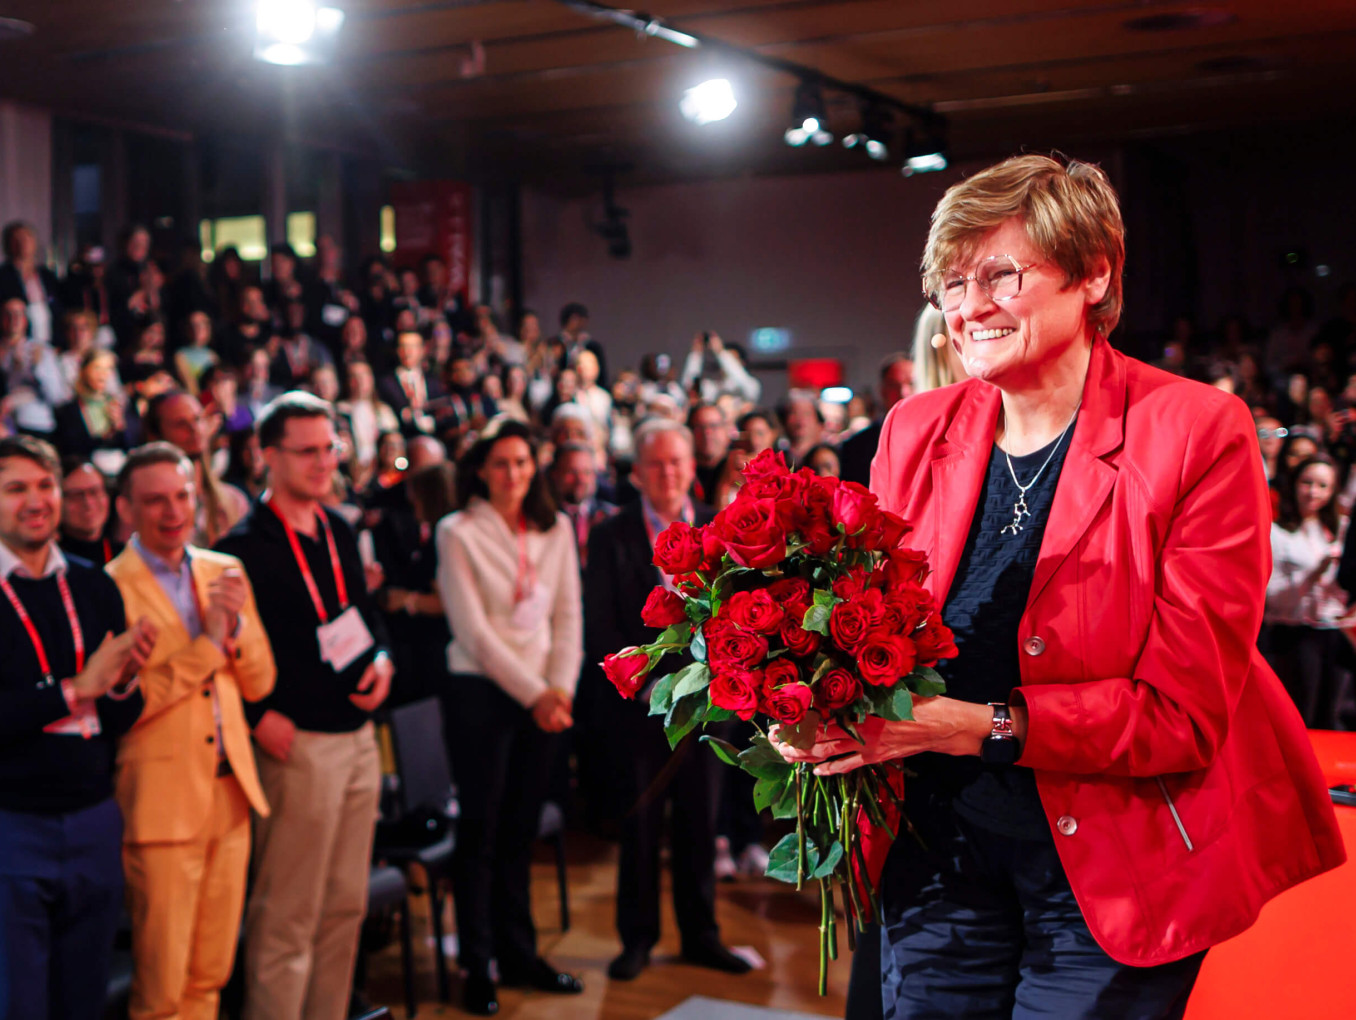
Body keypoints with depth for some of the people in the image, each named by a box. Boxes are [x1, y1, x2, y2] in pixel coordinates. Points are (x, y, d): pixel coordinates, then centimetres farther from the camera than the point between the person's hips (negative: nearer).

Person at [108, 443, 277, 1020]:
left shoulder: (225, 572, 11)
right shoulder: (110, 588, -10)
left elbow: (260, 683, 10)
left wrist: (237, 623, -8)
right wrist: (206, 643, -17)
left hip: (231, 795, 6)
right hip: (162, 804, -6)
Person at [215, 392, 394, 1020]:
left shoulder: (339, 531, 11)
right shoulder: (244, 547, -12)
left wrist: (381, 658, 2)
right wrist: (260, 717, -19)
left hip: (359, 737, 8)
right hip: (298, 744, -8)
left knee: (347, 905, 16)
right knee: (288, 919, 1)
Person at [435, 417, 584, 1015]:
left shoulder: (555, 529, 7)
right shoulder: (457, 532, -6)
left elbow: (568, 615, 7)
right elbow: (473, 630, -11)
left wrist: (560, 688, -6)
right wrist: (532, 693, -13)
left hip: (544, 697, 4)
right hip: (483, 692, -4)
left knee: (521, 830, 12)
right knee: (480, 832, 2)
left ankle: (519, 954, 24)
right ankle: (477, 967, 12)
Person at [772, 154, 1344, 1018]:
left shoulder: (1200, 432, -14)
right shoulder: (915, 430, 0)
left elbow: (1185, 710, -17)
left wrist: (981, 727, -27)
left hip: (1114, 868, -3)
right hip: (940, 852, 4)